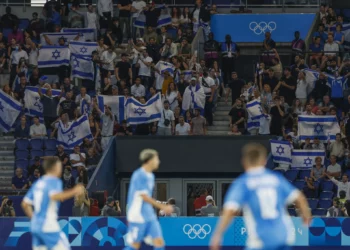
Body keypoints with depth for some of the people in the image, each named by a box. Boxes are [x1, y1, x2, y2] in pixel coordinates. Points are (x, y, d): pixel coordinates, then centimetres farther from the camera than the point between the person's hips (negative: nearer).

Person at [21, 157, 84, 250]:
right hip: (49, 227, -8)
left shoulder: (38, 183, 16)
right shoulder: (55, 181, -6)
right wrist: (73, 192, -22)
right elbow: (54, 196, -27)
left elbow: (25, 204, 18)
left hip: (35, 226, 8)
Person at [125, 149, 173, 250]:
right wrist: (163, 207, -18)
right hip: (138, 216, -8)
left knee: (159, 242, -2)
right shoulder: (139, 175, -16)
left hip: (150, 216, 8)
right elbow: (144, 197, -19)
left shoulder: (150, 176, 11)